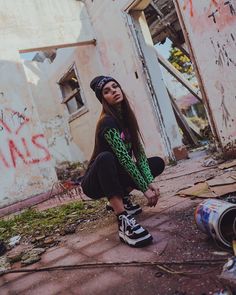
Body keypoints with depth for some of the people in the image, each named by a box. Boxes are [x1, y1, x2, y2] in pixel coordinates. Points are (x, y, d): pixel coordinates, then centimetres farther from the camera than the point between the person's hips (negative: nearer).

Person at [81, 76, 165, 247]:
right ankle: (123, 221, -39)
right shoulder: (107, 122, -24)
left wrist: (151, 182, -16)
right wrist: (145, 189, -25)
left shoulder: (126, 116, 0)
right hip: (96, 182, -7)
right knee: (105, 158, -39)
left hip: (116, 175, 8)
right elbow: (124, 159, -28)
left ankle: (121, 198, 7)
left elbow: (139, 153, -5)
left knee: (158, 163, 0)